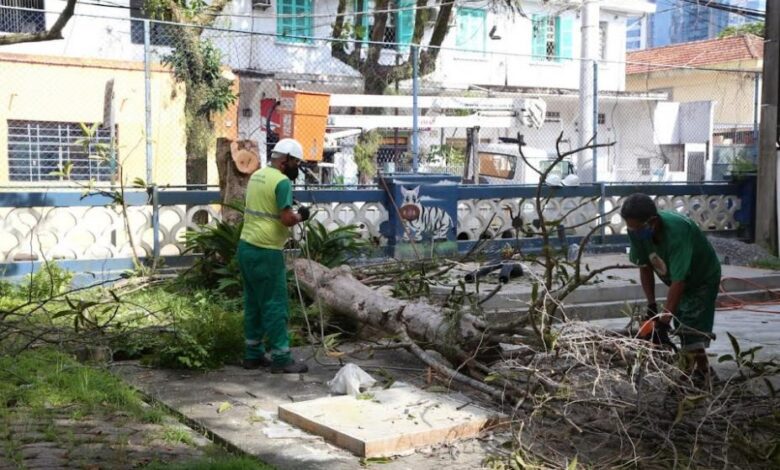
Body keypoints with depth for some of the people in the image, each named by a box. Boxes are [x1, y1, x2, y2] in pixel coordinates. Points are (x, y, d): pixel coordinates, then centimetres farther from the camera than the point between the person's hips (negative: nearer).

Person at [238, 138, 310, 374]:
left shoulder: (256, 175, 13)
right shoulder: (282, 181, -14)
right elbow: (287, 219, -21)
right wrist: (300, 215, -2)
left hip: (246, 246, 9)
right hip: (265, 251, -9)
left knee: (253, 303, 14)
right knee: (275, 305, -3)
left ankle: (254, 354, 20)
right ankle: (281, 359, 2)